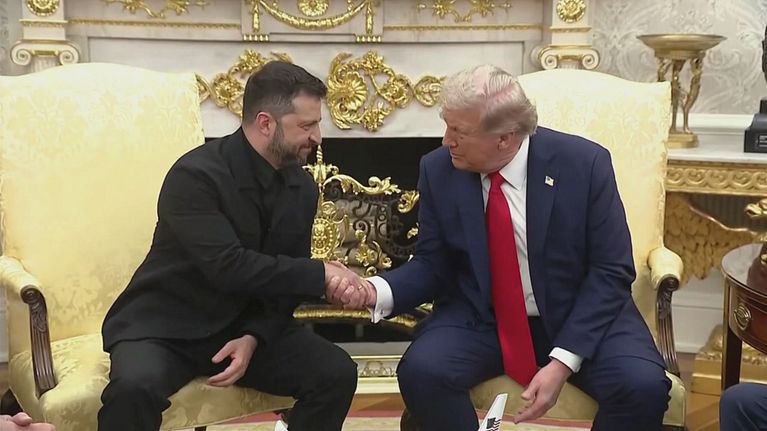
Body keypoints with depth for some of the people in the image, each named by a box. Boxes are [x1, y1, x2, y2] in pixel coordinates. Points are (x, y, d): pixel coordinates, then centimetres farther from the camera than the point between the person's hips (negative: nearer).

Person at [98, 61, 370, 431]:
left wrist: (254, 338, -13)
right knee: (134, 387, -36)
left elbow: (285, 279, 4)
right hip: (165, 326, -5)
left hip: (246, 324, 6)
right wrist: (321, 274, -25)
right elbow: (227, 267, -30)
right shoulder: (196, 175, -20)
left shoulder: (302, 189, 0)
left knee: (337, 373, -12)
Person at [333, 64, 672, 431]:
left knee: (643, 386, -27)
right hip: (478, 318, 2)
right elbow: (432, 267, 0)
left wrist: (562, 361, -21)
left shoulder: (583, 163, -14)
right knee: (421, 371, -27)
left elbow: (610, 271, -12)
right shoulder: (438, 170, -7)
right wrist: (377, 291, -21)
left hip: (579, 315, -1)